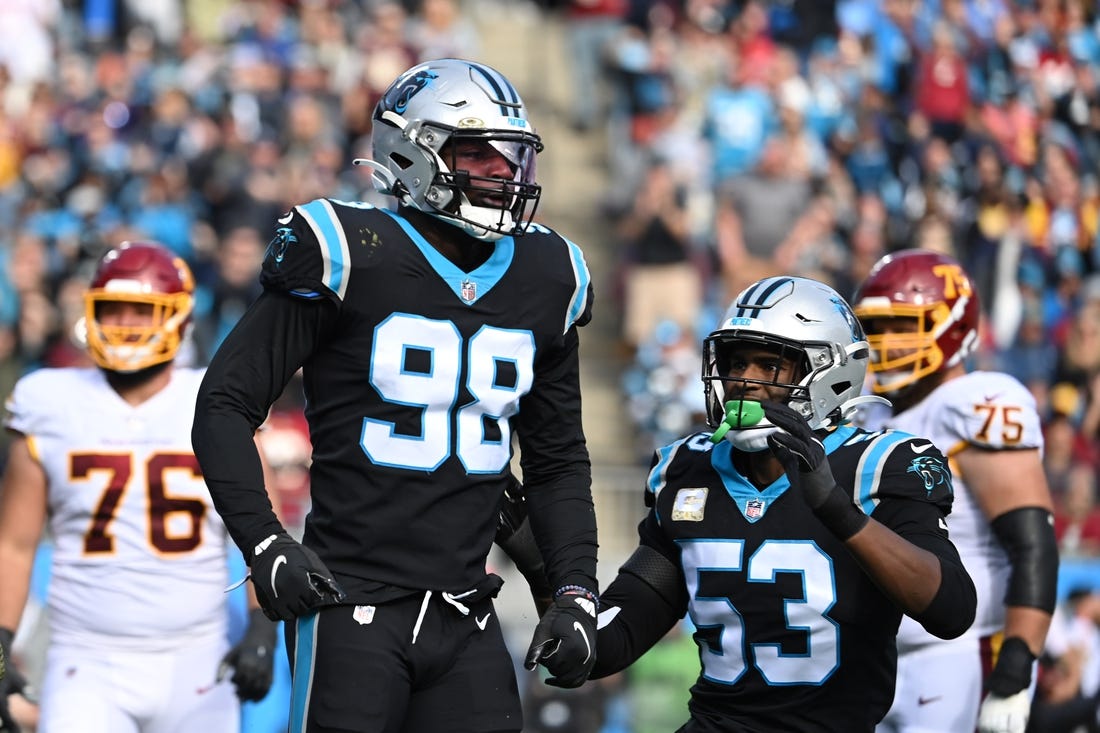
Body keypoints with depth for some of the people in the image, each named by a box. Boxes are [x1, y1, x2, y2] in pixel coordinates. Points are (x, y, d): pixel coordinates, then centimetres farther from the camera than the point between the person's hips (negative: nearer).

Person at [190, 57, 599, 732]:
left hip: (466, 617, 5)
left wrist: (576, 592, 9)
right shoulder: (352, 260, -6)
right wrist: (265, 545, -13)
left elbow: (558, 461, 21)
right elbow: (226, 404, -3)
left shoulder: (544, 283, 11)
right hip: (353, 605, -5)